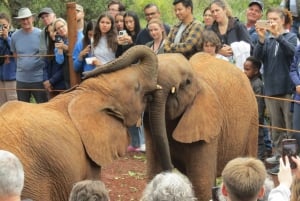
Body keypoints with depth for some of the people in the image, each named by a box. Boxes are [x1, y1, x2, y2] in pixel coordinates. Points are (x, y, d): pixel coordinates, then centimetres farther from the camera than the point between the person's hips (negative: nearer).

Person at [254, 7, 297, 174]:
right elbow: (257, 57, -4)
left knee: (292, 127, -2)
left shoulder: (291, 37, 2)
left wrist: (278, 35, -26)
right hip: (270, 90, 3)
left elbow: (292, 52, -17)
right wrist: (262, 39, -19)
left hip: (288, 89, -3)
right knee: (276, 127, 8)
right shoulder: (267, 40, 10)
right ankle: (278, 157, 13)